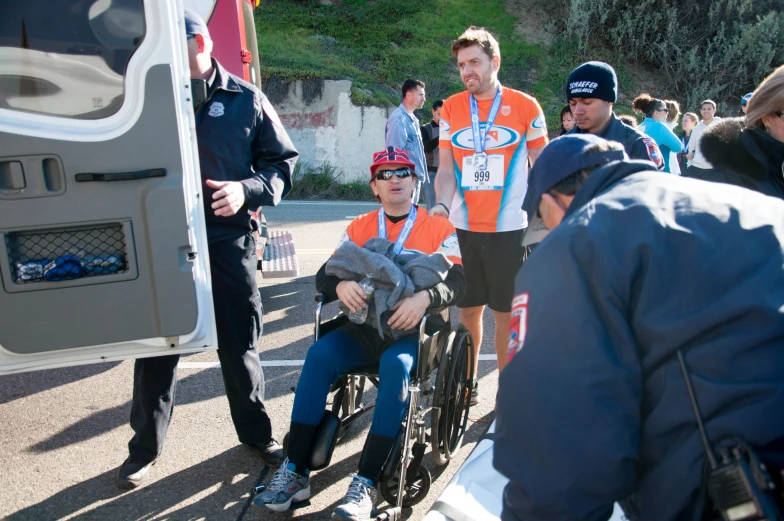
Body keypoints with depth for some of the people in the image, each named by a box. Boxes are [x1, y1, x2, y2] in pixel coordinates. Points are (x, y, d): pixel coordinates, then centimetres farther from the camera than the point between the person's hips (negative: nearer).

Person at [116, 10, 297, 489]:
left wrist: (248, 189, -14)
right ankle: (146, 447, 26)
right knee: (157, 346, 6)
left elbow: (282, 160, 4)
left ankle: (257, 431, 30)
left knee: (240, 342, 9)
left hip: (228, 237, -1)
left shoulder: (245, 99, 2)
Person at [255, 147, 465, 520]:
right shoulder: (358, 229, 15)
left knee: (396, 365, -35)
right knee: (319, 354, -25)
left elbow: (457, 280, -5)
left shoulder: (439, 228, 6)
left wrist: (424, 297, -26)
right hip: (364, 326, 3)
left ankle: (365, 485, -31)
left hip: (411, 330, -3)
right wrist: (341, 285, -18)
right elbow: (324, 275, 7)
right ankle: (295, 472, -21)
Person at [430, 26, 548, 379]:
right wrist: (441, 206, -13)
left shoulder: (526, 106, -1)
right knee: (468, 309, 11)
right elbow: (446, 169, 5)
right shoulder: (450, 108, 6)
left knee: (506, 313, 6)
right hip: (462, 227, 2)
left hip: (509, 227, -2)